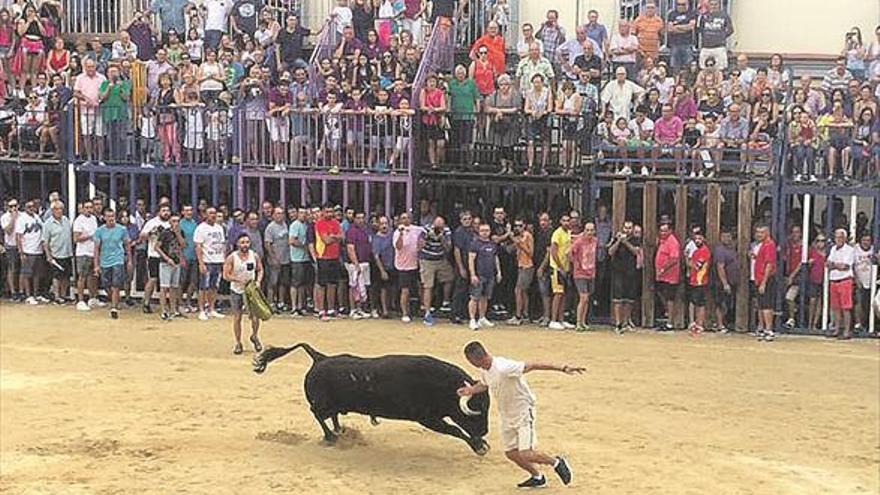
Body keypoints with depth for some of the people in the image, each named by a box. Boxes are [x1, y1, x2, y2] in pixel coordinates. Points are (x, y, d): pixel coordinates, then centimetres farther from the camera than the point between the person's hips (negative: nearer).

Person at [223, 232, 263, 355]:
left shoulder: (254, 256, -5)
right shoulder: (231, 258, -14)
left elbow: (260, 270, 8)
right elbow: (226, 275, -12)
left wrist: (258, 281, -9)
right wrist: (240, 280, -22)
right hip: (236, 291, -1)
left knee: (255, 317, -5)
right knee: (237, 318, 6)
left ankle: (254, 336, 24)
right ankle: (238, 344, 19)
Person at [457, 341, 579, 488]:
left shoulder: (503, 368, -31)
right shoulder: (484, 371, -3)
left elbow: (533, 366, -32)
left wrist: (561, 369, -36)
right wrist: (472, 390, 1)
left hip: (523, 413, -8)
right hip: (506, 416, 8)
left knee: (525, 455, -13)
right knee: (510, 453, 11)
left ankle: (556, 462, 12)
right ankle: (537, 477, 32)